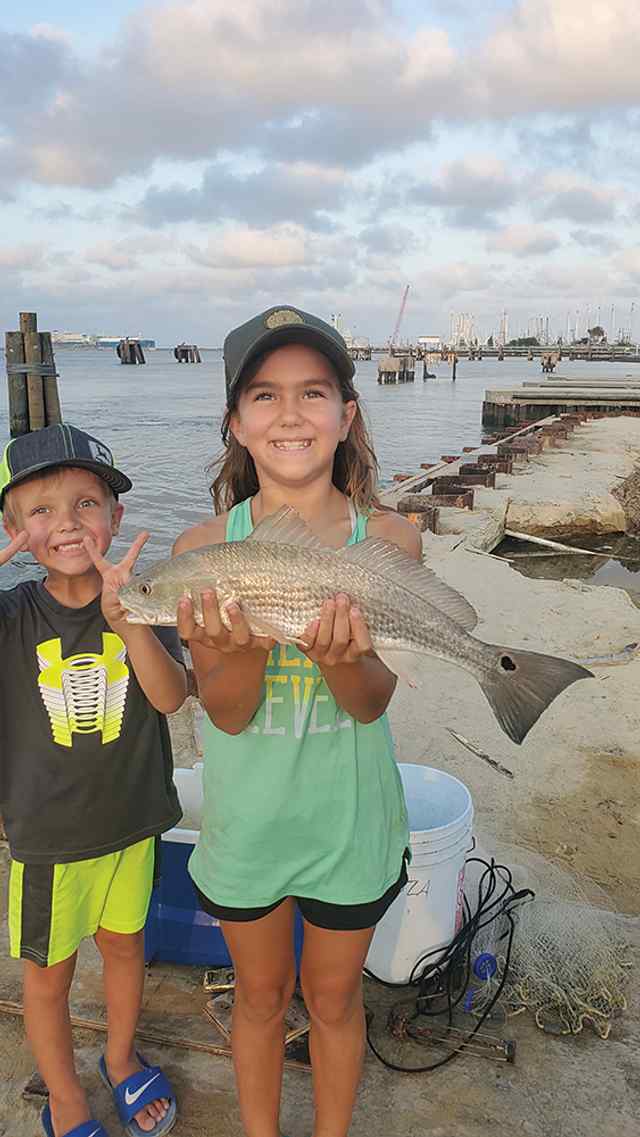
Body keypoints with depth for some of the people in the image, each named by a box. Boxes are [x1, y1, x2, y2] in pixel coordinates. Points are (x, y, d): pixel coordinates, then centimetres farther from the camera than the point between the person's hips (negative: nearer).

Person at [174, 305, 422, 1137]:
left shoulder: (389, 538, -14)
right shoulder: (204, 547, -13)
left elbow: (372, 701, -16)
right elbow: (226, 711, -14)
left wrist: (340, 655, -38)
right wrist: (245, 645, -36)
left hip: (350, 815, 0)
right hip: (246, 814, 1)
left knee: (334, 998, 22)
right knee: (260, 996, 24)